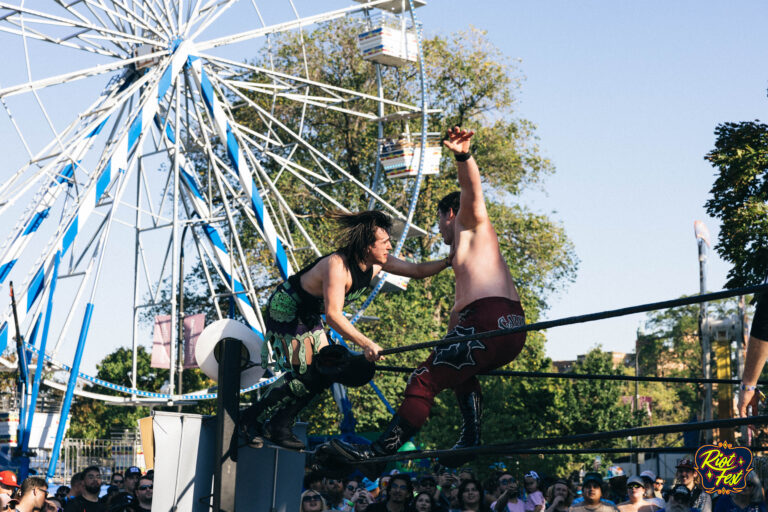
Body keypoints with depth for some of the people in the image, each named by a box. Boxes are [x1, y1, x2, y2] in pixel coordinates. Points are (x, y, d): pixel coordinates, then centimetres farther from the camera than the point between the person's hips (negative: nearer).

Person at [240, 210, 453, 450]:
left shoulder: (377, 262, -9)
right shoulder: (337, 265, -34)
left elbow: (418, 270, 0)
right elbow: (333, 315, -41)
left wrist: (449, 261, -15)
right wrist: (366, 344, -46)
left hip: (310, 316, 9)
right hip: (285, 310, -9)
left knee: (324, 374, 3)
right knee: (303, 375, -15)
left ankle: (278, 426, 14)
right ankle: (251, 419, 0)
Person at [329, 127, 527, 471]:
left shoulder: (471, 224, 9)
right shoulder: (464, 254, 35)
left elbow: (472, 192, -13)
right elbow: (461, 305, 42)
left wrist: (463, 156, -32)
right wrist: (444, 347, 48)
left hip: (491, 321, -10)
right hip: (512, 329, 10)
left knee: (425, 379, -11)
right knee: (457, 367, 36)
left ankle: (381, 452, -13)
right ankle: (470, 439, 19)